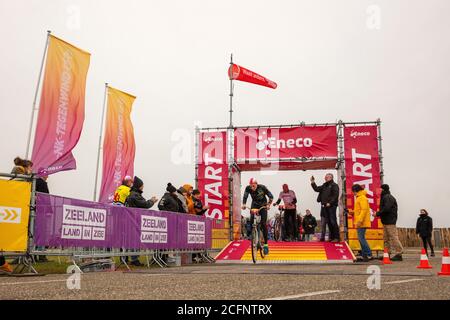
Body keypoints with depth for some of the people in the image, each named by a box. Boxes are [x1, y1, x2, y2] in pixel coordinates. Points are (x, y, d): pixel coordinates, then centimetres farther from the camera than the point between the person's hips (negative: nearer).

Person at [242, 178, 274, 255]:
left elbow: (271, 196, -19)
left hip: (263, 206, -2)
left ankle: (265, 244, -6)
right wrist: (244, 204, -48)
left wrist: (269, 204, -35)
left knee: (263, 224, -10)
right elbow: (245, 196, -30)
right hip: (254, 205, 2)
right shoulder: (248, 188, -18)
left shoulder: (262, 187, -23)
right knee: (251, 220, -20)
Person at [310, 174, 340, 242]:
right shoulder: (324, 185, 19)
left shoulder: (334, 185, -5)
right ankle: (331, 237, 14)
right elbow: (317, 189, 21)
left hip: (331, 206, -8)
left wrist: (330, 203, -20)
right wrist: (313, 183, 10)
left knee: (333, 222, -8)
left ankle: (336, 237, -5)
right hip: (324, 206, 8)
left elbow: (335, 196, -14)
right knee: (329, 222, 9)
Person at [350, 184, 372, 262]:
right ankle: (364, 255, 16)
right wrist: (353, 212, 10)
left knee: (361, 238, -12)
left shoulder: (362, 198, -12)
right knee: (361, 238, 12)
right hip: (360, 223, 10)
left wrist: (360, 221, -25)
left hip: (362, 223, -10)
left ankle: (369, 255, -9)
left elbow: (364, 210, -20)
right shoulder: (359, 198, 19)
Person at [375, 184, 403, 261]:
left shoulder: (388, 197, -12)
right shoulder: (385, 197, 19)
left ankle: (399, 254, -7)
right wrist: (378, 213, 7)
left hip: (390, 221, -11)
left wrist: (378, 214, -15)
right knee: (386, 238, 12)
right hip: (386, 221, 11)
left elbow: (386, 209, -23)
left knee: (393, 237, -9)